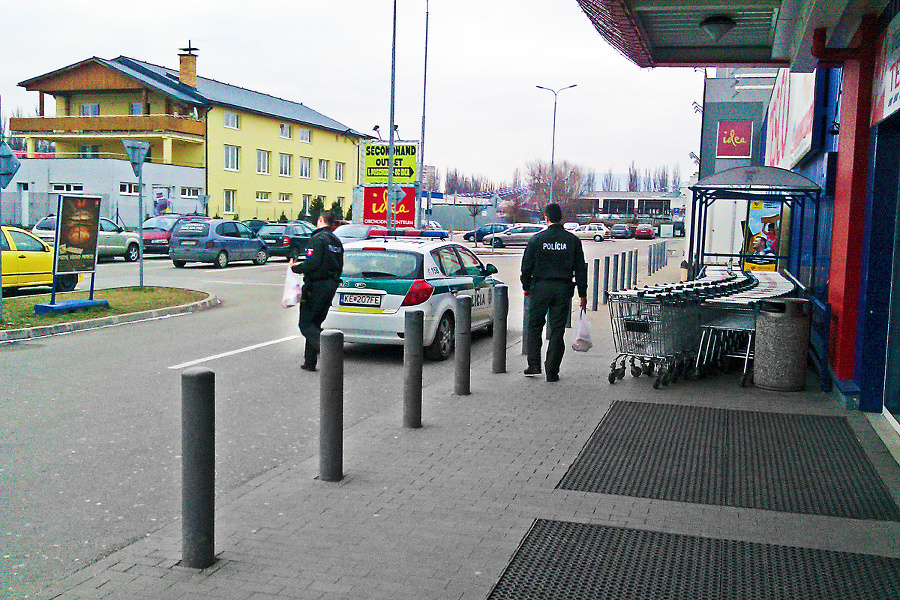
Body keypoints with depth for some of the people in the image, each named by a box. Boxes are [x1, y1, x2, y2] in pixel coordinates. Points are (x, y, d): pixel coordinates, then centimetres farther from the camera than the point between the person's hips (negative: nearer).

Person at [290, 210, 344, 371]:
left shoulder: (317, 239, -13)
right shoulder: (337, 241, 15)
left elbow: (312, 263, -22)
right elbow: (339, 267, 17)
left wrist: (295, 268, -8)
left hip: (317, 285, -8)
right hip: (331, 285, 8)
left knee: (306, 323, -3)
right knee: (315, 323, 14)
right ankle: (310, 361, 15)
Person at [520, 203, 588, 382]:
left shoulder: (537, 239, -3)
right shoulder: (573, 240, 1)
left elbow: (527, 265, 1)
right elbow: (580, 268, 2)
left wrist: (526, 286, 14)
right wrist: (582, 294, 8)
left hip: (541, 287, -1)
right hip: (563, 288, 1)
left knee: (534, 326, 14)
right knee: (557, 330, 5)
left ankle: (534, 364, 10)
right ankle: (552, 371, 6)